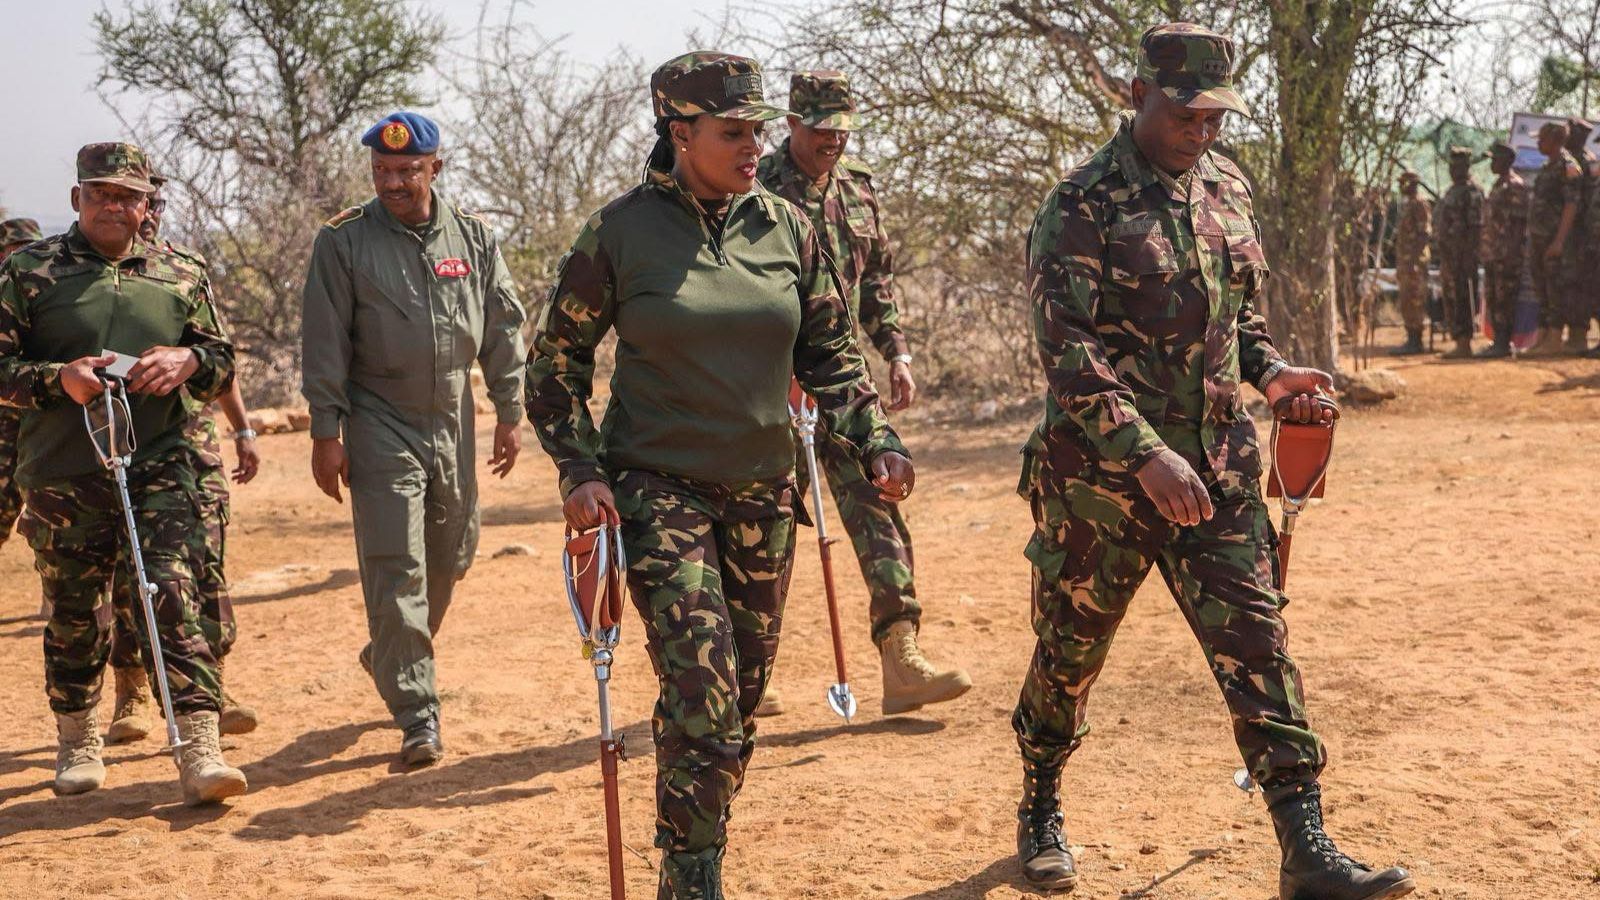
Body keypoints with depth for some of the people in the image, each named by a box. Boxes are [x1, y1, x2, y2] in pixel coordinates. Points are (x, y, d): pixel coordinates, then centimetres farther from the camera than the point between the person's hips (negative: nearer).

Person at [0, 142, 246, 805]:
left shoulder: (180, 276, 10)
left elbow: (223, 363, 16)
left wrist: (188, 360, -7)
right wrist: (58, 377, -16)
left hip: (158, 468, 0)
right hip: (62, 477, 0)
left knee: (175, 599, -11)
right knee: (73, 614, 10)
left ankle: (199, 751, -14)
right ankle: (77, 742, 30)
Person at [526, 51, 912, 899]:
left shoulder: (786, 227, 3)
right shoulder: (620, 231, -7)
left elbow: (830, 352, 10)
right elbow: (555, 361, 1)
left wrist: (875, 441, -5)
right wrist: (580, 471, -11)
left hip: (762, 494, 5)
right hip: (658, 489, -4)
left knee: (740, 704, 12)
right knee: (703, 701, -15)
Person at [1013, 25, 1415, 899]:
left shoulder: (1226, 186, 9)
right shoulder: (1082, 204, -12)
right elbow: (1066, 349, -19)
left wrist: (1270, 371, 1)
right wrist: (1147, 455, -27)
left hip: (1217, 466, 5)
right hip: (1101, 469, -5)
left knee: (1256, 642, -2)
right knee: (1070, 653, 10)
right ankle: (1039, 812, 33)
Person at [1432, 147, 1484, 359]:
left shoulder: (1471, 191, -10)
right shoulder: (1453, 191, 20)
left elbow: (1476, 226, -16)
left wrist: (1469, 256, -22)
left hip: (1462, 254, -10)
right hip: (1448, 254, 10)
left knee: (1462, 301, -10)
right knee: (1451, 300, 10)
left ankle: (1465, 346, -10)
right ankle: (1460, 345, 14)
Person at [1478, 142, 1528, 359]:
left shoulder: (1515, 186, -9)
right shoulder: (1498, 185, 20)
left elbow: (1519, 222, -15)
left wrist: (1512, 251, -21)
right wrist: (1484, 249, 21)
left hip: (1507, 253, -10)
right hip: (1492, 253, 10)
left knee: (1504, 299, -9)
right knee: (1492, 299, 10)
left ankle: (1504, 343, -8)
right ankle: (1498, 342, 14)